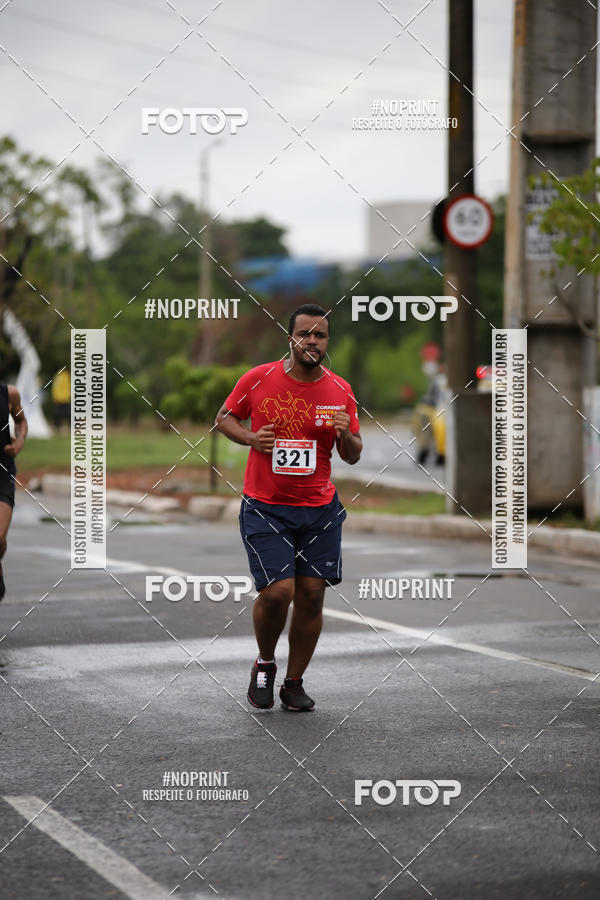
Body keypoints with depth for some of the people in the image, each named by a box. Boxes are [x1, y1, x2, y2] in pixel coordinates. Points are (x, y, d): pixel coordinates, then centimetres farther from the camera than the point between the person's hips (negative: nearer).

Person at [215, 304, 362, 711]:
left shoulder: (341, 392, 2)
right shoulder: (258, 379, -5)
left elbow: (353, 456, 10)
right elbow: (225, 417, 10)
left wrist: (346, 435, -12)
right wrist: (250, 437, -10)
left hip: (320, 509, 3)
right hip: (265, 508, -3)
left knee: (311, 595, 1)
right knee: (277, 592, -14)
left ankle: (294, 683, 18)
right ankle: (265, 664, 15)